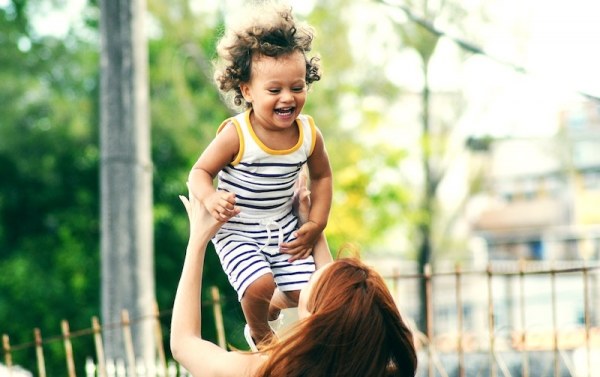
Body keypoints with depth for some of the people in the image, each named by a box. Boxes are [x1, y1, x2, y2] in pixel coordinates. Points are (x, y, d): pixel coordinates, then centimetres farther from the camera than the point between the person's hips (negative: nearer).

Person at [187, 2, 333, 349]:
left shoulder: (309, 134, -10)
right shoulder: (236, 135, -24)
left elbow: (321, 176, 7)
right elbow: (201, 171, -15)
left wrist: (316, 225, 1)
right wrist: (210, 198, -36)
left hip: (285, 227, 4)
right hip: (238, 232, -4)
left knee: (303, 292, -1)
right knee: (259, 285, -23)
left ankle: (272, 308, 37)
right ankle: (259, 333, 12)